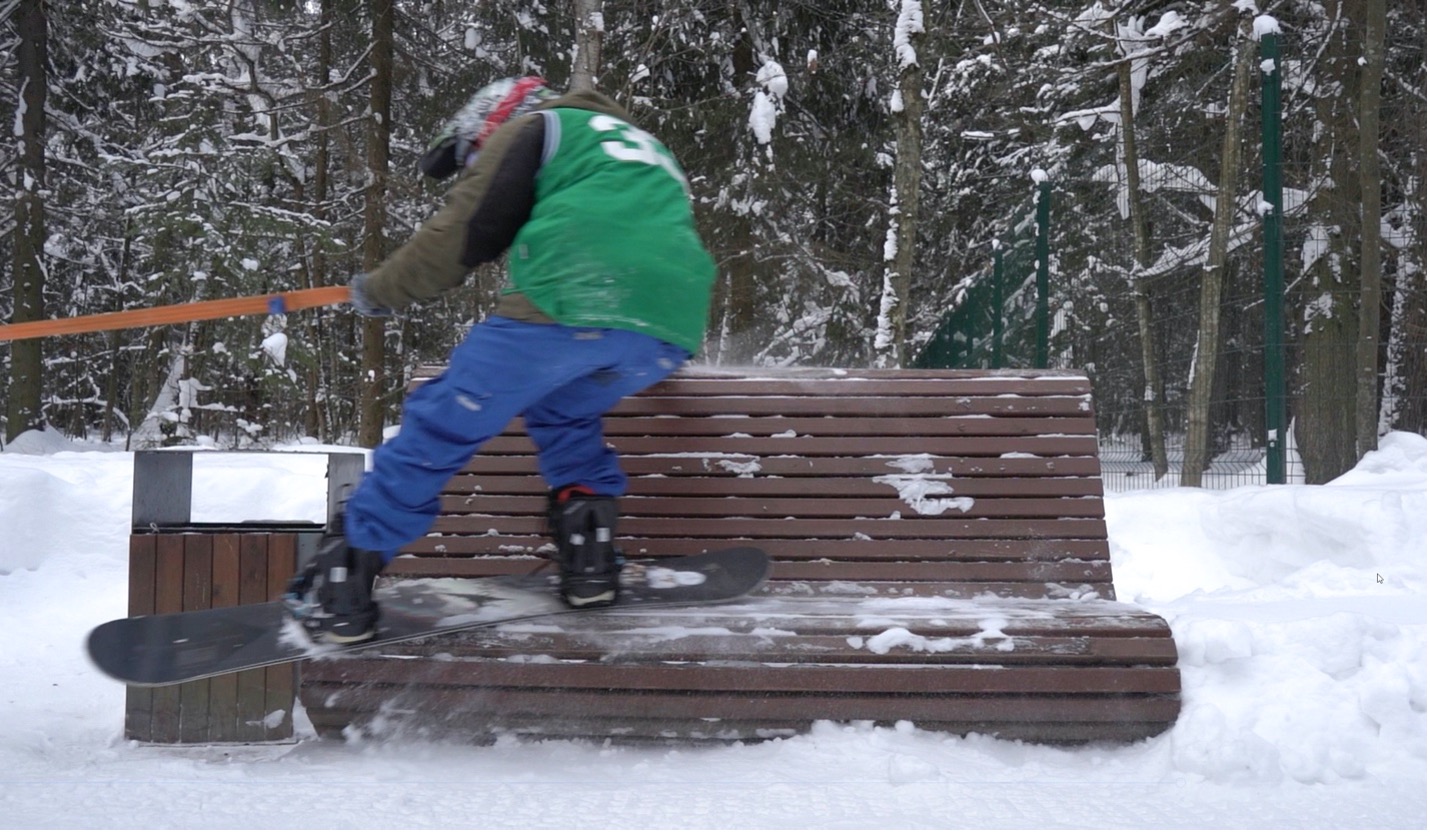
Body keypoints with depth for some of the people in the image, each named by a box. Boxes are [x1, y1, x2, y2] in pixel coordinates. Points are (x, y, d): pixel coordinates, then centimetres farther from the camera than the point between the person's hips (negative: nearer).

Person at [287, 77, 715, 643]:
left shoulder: (534, 128, 19)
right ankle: (590, 559, 15)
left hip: (571, 301, -7)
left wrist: (379, 291, 21)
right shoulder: (645, 152, 40)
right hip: (672, 330, 7)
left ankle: (341, 590, 4)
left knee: (444, 425, 3)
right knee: (561, 410, 30)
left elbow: (466, 231, 10)